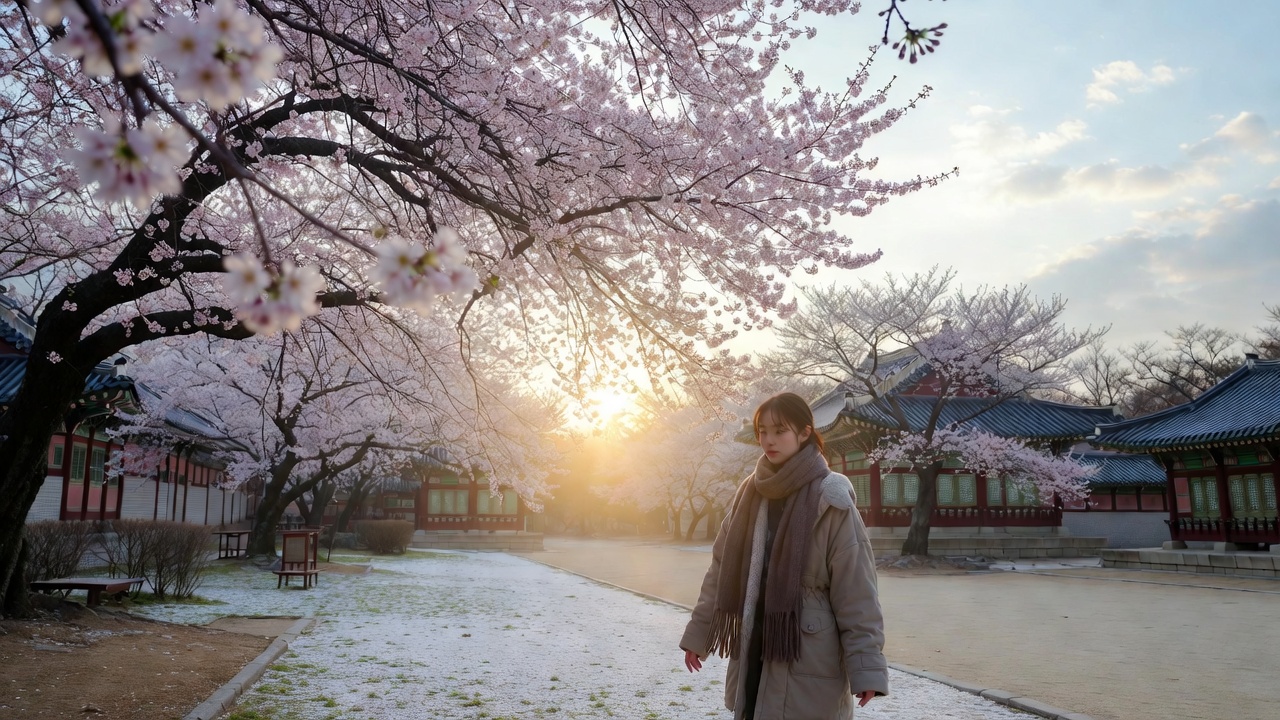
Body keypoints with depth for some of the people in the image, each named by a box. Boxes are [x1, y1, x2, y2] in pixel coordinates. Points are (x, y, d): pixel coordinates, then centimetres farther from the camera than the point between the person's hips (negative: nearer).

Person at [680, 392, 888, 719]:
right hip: (753, 652, 5)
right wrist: (698, 633, 11)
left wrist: (865, 665, -16)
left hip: (809, 659, -5)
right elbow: (722, 568, 9)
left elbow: (856, 588, -12)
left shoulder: (830, 501, -11)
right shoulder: (751, 493, 4)